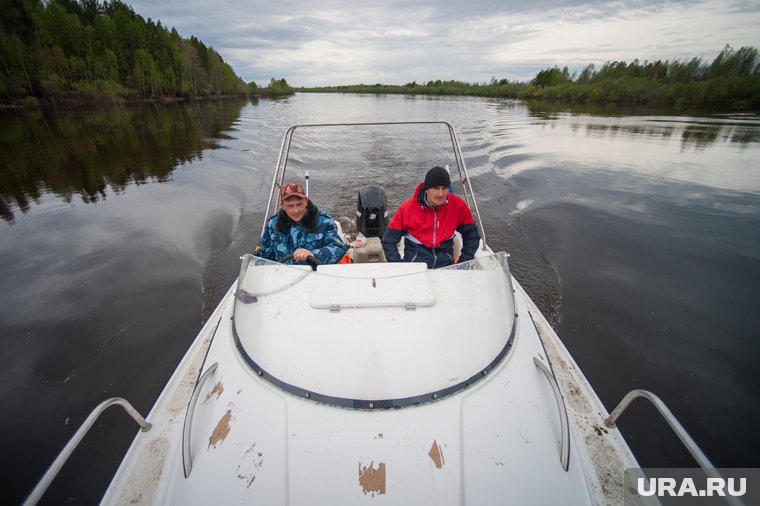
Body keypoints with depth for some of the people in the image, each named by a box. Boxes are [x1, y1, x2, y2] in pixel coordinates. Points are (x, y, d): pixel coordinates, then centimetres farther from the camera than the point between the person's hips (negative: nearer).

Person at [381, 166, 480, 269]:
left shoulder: (458, 205, -3)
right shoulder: (408, 208, -7)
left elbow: (472, 236, 10)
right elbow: (388, 241, -1)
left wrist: (462, 265, 2)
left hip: (446, 265, 3)